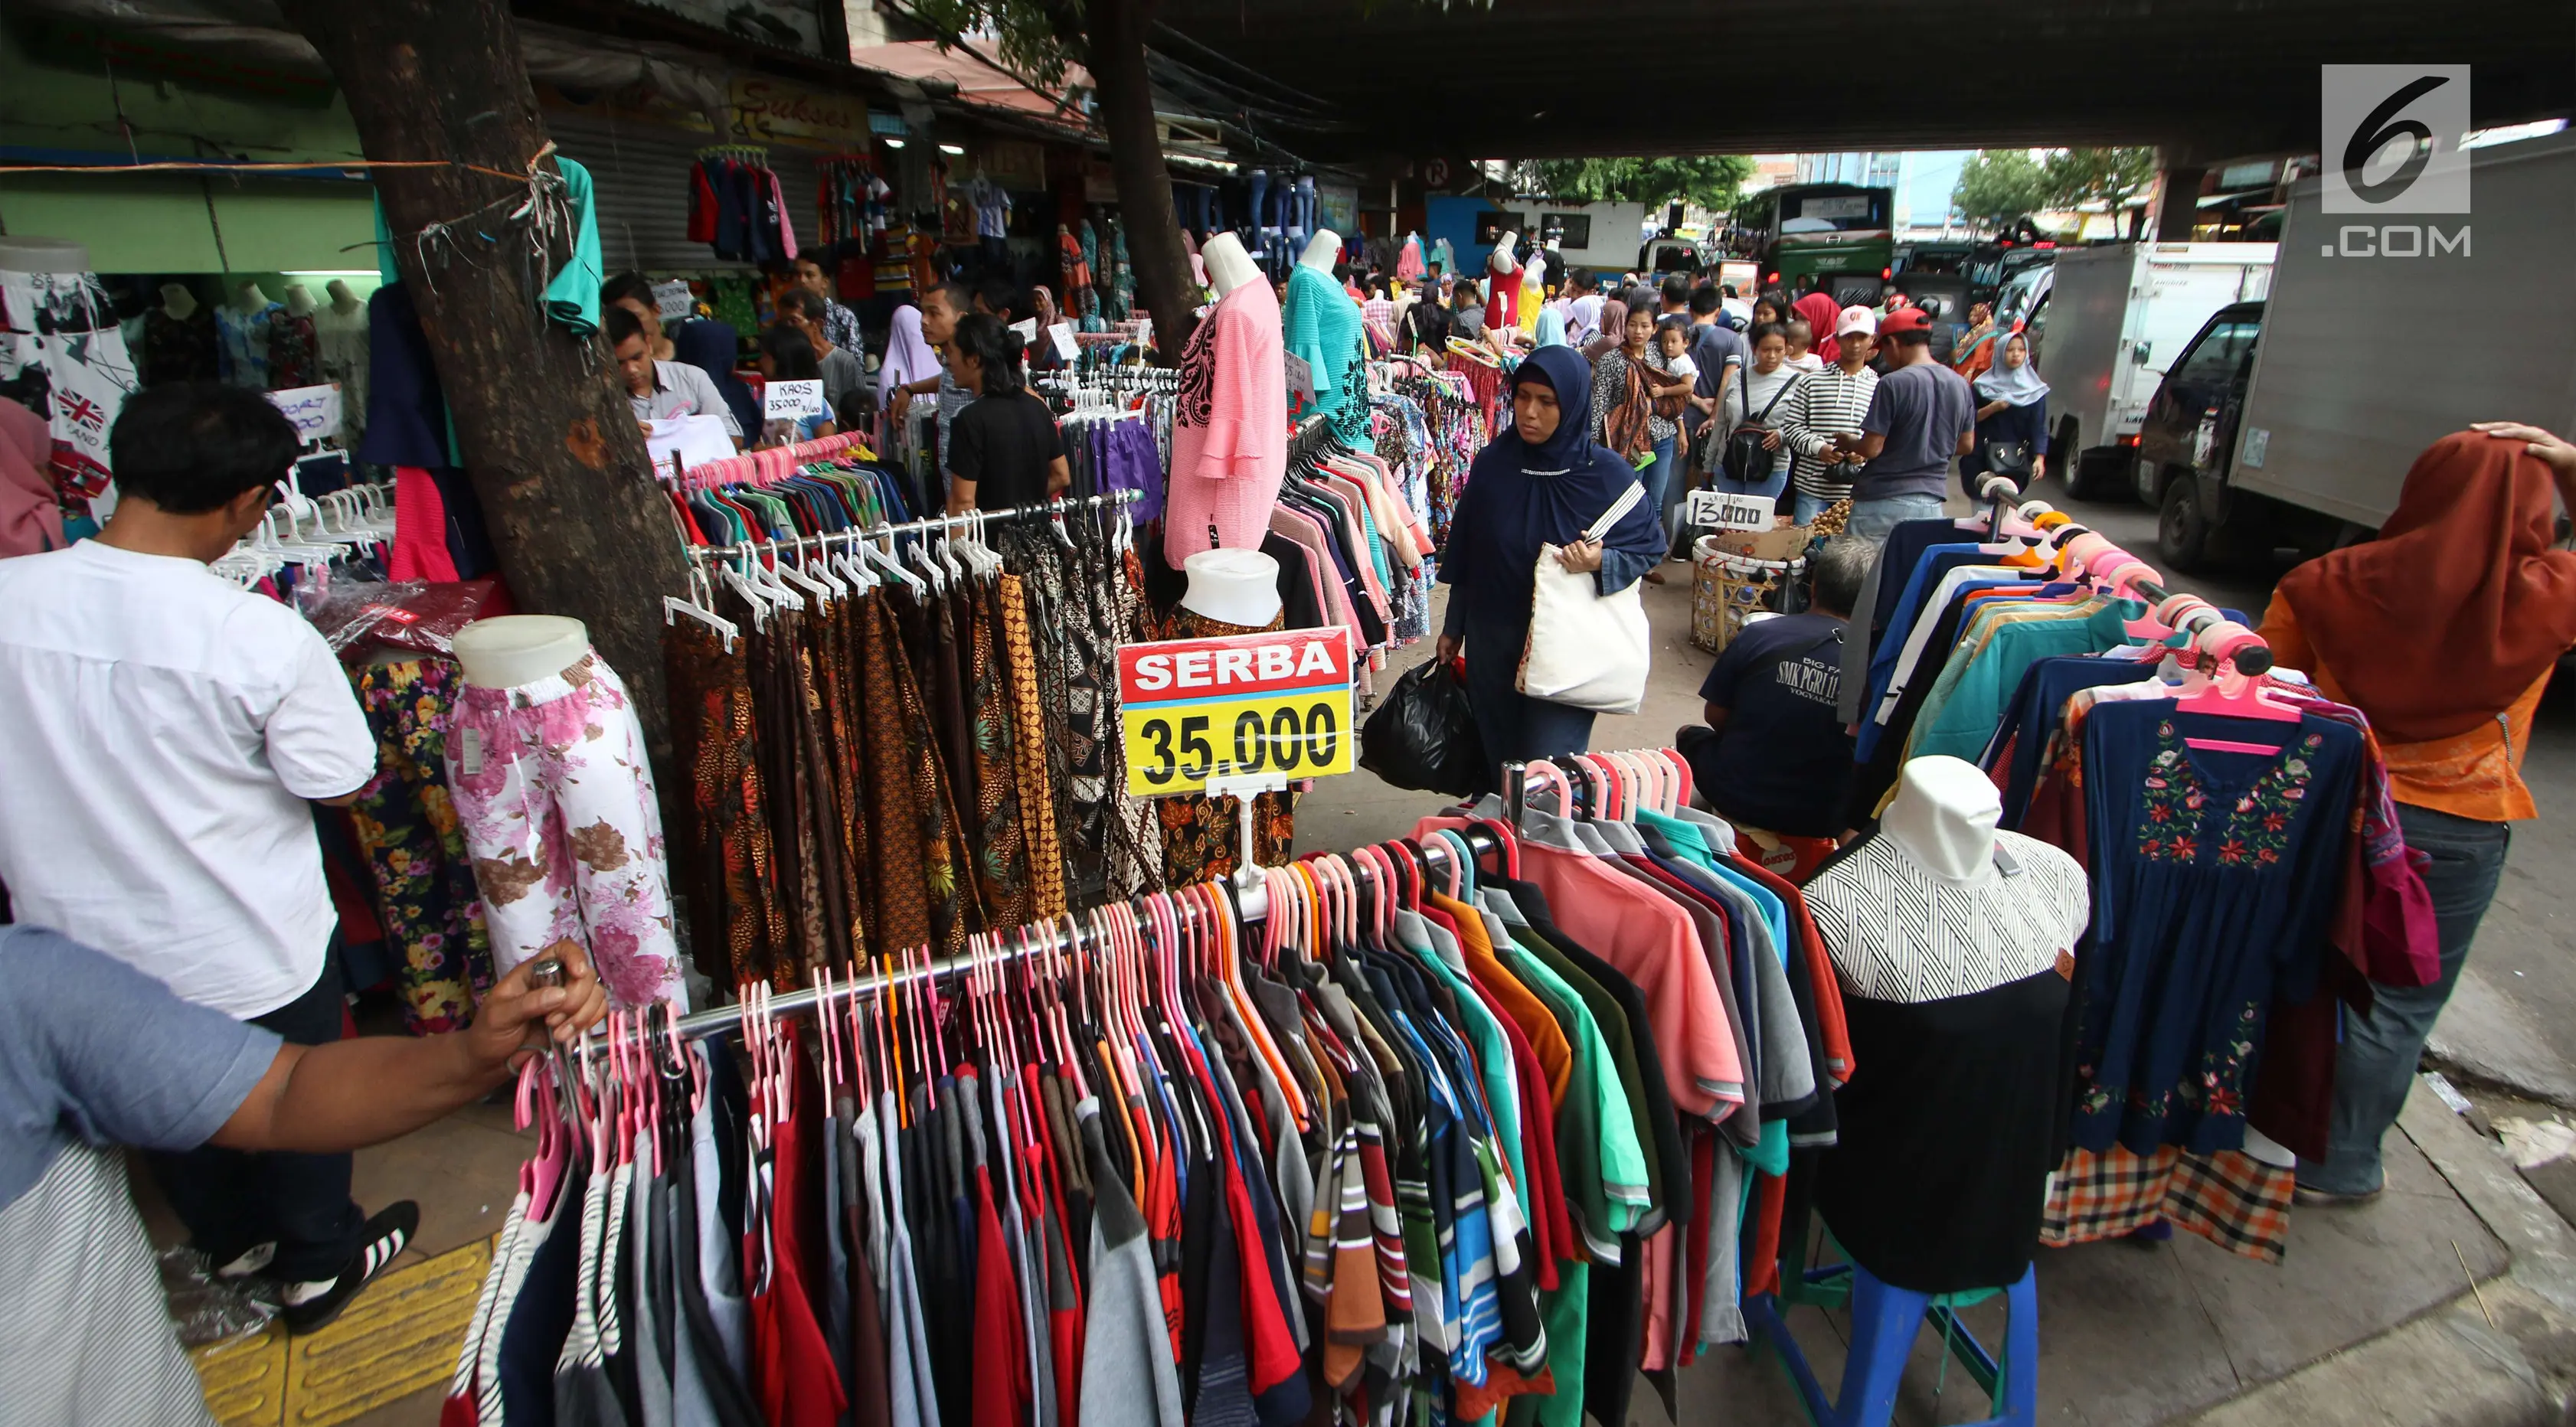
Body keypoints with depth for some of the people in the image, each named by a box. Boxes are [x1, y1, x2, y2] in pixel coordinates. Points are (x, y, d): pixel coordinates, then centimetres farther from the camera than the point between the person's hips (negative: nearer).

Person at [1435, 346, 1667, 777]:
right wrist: (1453, 627, 13)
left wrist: (1602, 562, -21)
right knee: (1497, 760, 13)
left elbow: (1651, 546, -1)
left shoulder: (1606, 473, -10)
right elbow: (1464, 554, 7)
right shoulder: (1492, 463, -1)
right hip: (1492, 643, 3)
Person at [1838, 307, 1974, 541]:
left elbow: (1871, 448, -15)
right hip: (1932, 502, 6)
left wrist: (1847, 443, 6)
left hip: (1885, 501, -6)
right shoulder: (1960, 386, 7)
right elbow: (1966, 445, 16)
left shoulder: (1893, 384, -14)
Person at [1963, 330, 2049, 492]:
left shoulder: (2034, 390, 2)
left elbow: (2039, 427, -2)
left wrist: (2039, 458, -14)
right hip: (1983, 457, 0)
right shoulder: (1984, 385, 3)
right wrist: (1991, 409, -16)